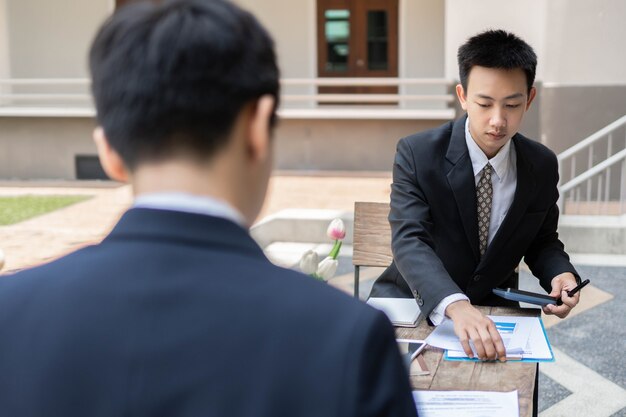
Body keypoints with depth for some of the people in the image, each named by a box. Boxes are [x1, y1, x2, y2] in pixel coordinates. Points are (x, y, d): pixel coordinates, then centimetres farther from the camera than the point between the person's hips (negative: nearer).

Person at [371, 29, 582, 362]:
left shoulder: (543, 166, -3)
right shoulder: (416, 153, -16)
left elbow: (542, 241, 11)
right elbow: (409, 241, -28)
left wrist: (561, 273, -14)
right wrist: (455, 306, -46)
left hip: (493, 309, 2)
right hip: (414, 304, -2)